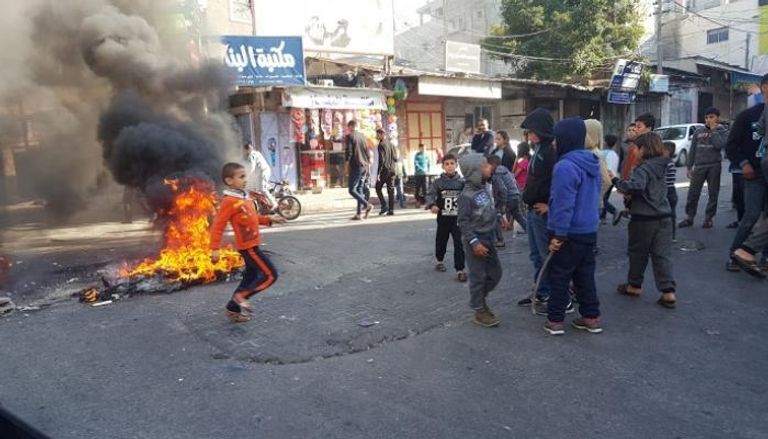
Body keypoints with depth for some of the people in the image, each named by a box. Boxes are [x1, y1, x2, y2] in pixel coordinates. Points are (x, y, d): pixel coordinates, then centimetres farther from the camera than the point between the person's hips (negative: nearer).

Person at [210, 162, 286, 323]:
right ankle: (241, 295, 4)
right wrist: (215, 249, -19)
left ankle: (233, 309, 27)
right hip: (248, 246, -9)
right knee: (270, 275, -7)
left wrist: (269, 219, 11)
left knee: (250, 278, 17)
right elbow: (217, 226, -17)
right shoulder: (229, 201, -18)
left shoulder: (245, 197, 10)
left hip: (251, 245, 9)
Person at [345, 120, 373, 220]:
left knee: (352, 190, -4)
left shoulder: (349, 136, -5)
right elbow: (367, 152, 13)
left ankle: (367, 205, -19)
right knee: (360, 189, 8)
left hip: (356, 166, -7)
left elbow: (349, 152, -12)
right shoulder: (362, 136, 13)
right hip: (365, 166, 7)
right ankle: (358, 214, 6)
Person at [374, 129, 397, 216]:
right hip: (392, 170, 7)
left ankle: (384, 206, -7)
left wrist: (378, 173, -16)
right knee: (391, 190, 6)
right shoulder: (391, 144, 14)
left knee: (378, 188, 6)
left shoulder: (381, 145, -9)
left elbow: (381, 159, -16)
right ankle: (391, 210, 4)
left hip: (384, 170, -7)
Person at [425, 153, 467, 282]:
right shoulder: (438, 182, -5)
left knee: (459, 244, -5)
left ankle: (460, 269, 2)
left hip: (458, 219, -1)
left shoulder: (462, 182, -5)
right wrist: (432, 205, -26)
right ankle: (439, 261, 43)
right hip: (443, 219, 1)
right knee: (441, 241, 17)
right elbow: (430, 195, -7)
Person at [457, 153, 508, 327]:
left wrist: (499, 217, 7)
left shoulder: (484, 188, 5)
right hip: (475, 240, -8)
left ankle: (479, 299, 33)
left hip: (488, 238, 8)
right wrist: (474, 242, -22)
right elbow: (463, 221, -19)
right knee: (478, 276, 1)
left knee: (495, 273, 15)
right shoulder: (467, 195, -20)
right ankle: (479, 311, 14)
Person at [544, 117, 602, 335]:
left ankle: (555, 320, 11)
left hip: (570, 233, -8)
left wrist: (558, 234, -21)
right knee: (585, 275, 17)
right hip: (589, 230, 8)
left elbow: (564, 204, -25)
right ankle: (591, 317, 24)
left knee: (558, 276, 4)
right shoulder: (592, 163, 9)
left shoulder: (565, 166, -21)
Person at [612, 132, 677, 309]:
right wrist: (625, 187, 9)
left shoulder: (644, 168, -16)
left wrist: (616, 181, -21)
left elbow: (635, 186, -33)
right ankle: (668, 292, 2)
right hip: (664, 216, 7)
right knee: (662, 255, 5)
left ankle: (634, 285, 26)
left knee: (638, 253, 11)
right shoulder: (661, 166, 11)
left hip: (644, 218, -7)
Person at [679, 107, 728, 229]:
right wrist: (689, 167, 8)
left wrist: (714, 130, -10)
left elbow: (719, 145, -17)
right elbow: (692, 150, 11)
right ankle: (689, 217, 6)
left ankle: (708, 218, 9)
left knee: (713, 193, 2)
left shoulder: (722, 131, 2)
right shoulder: (698, 132, 9)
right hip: (699, 166, 2)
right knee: (693, 193, 0)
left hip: (714, 166, -2)